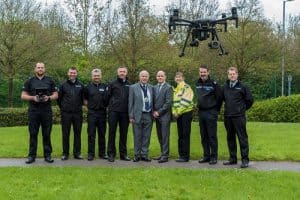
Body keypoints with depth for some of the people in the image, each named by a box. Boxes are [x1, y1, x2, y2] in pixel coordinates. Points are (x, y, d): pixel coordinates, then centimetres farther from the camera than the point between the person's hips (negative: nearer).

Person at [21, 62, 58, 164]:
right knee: (33, 134, 2)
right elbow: (23, 95, 5)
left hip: (47, 111, 0)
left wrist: (49, 98, -11)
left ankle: (47, 155, 10)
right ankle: (32, 155, 8)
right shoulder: (29, 81, 7)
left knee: (47, 134, 4)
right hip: (33, 111, 0)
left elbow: (55, 95, 9)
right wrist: (33, 98, -13)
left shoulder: (50, 81, 9)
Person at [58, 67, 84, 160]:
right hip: (66, 113, -1)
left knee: (77, 133, 5)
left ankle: (77, 153, 13)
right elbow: (59, 98, 10)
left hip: (77, 113, 1)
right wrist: (63, 108, 10)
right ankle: (65, 153, 11)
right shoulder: (63, 85, 3)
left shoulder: (80, 85, 6)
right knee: (65, 134, 3)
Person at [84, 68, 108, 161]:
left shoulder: (105, 87, 6)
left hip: (102, 112, 1)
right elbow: (85, 99, 15)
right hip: (92, 113, -1)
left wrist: (105, 106, -2)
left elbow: (108, 99, 11)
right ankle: (91, 154, 5)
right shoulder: (88, 87, 6)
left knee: (102, 134, 7)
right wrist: (89, 105, 2)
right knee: (91, 134, 0)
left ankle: (102, 153, 15)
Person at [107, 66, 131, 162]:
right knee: (112, 133, 0)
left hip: (125, 112, 2)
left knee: (124, 133, 7)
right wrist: (110, 106, 2)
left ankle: (123, 154, 15)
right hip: (114, 111, -2)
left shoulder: (129, 85, 9)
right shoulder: (112, 84, 4)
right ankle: (111, 154, 6)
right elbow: (108, 96, 5)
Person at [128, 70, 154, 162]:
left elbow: (152, 102, 14)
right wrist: (131, 116, -5)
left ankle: (144, 155, 16)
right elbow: (130, 103, -1)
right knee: (137, 136, 4)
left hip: (148, 116, 3)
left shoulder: (151, 88, 9)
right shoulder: (133, 88, 1)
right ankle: (137, 155, 14)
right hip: (138, 115, -3)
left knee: (146, 136, 7)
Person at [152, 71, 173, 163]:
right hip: (157, 115, 6)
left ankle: (165, 155, -2)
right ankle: (162, 153, 18)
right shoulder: (154, 88, 14)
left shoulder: (168, 87, -6)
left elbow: (168, 102, -12)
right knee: (160, 136, 10)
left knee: (165, 136, -5)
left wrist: (159, 112, -12)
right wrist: (154, 111, 1)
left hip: (165, 115, -6)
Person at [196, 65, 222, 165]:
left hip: (211, 113, -6)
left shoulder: (213, 83, -8)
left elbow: (219, 97, -5)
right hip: (201, 112, 6)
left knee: (212, 136, -2)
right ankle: (206, 156, 19)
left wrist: (216, 109, 0)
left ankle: (214, 157, 4)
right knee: (204, 136, 11)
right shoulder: (198, 84, 10)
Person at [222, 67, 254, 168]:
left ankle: (245, 159, 1)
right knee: (230, 138, 12)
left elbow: (250, 100, 2)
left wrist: (242, 108, 7)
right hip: (227, 116, 5)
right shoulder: (225, 87, 8)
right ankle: (232, 158, 21)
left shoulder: (242, 87, -4)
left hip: (239, 116, -5)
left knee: (242, 137, -4)